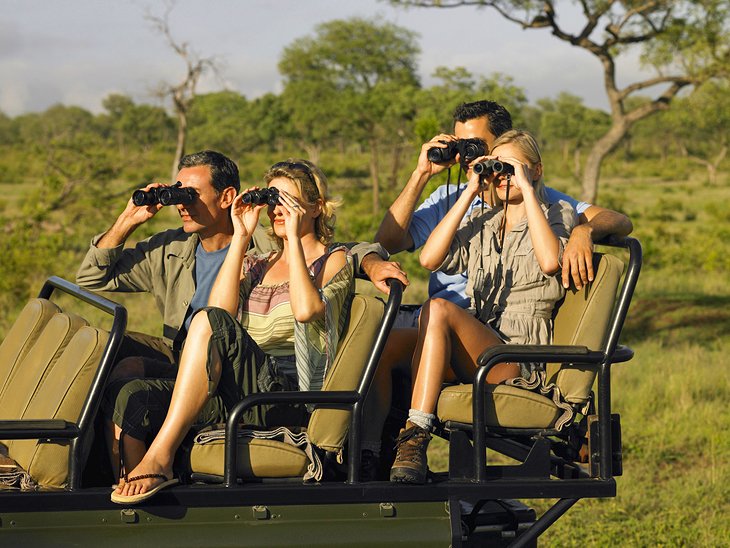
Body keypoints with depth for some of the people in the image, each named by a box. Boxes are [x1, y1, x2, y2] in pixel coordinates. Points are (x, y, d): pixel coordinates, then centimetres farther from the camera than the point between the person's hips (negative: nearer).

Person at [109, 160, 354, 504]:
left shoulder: (335, 260, 13)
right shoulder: (256, 265, 28)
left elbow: (306, 309, -11)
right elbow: (219, 308, 6)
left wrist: (294, 236, -2)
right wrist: (241, 238, 8)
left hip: (290, 393, -5)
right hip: (237, 394, 6)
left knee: (209, 322, -32)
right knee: (131, 398, -20)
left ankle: (159, 459, -35)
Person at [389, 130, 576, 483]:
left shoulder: (557, 215, 11)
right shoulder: (480, 222, 25)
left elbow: (550, 261, -15)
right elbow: (429, 258, 6)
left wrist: (527, 190, -7)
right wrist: (469, 194, 7)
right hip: (473, 350, 5)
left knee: (438, 309, -33)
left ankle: (415, 438, -40)